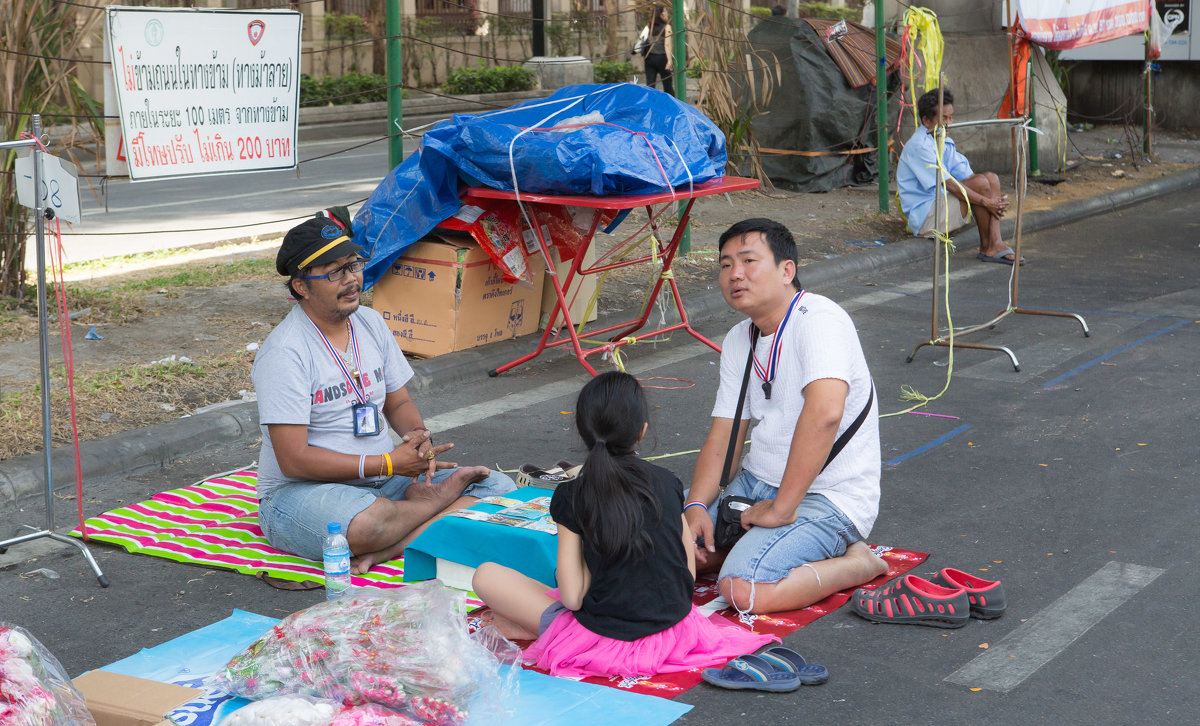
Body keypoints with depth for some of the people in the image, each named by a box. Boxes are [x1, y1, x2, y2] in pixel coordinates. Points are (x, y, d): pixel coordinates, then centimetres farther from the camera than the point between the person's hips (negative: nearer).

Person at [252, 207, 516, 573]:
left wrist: (420, 435, -8)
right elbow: (294, 460, -21)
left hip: (385, 480, 8)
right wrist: (389, 464, -22)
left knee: (500, 488, -6)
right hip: (299, 492, -7)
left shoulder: (371, 323, 7)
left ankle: (387, 548, -22)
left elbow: (398, 402, 17)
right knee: (367, 522, -42)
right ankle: (438, 499, -10)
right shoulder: (286, 351, -18)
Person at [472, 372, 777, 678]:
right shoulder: (668, 482, 0)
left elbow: (572, 597, -13)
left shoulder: (572, 496, -11)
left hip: (606, 639, -4)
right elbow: (690, 573, 6)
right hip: (674, 628, 4)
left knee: (486, 575, 5)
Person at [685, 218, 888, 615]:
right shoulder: (737, 341, 10)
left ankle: (856, 563, -5)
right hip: (758, 482, 8)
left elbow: (824, 413, -34)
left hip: (830, 497, -8)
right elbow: (722, 437, 10)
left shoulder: (818, 318, -18)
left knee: (742, 589, -28)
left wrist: (781, 509, -29)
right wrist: (696, 506, -8)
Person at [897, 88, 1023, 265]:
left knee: (991, 178, -5)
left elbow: (967, 176, 6)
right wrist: (986, 202, -22)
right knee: (981, 183, -21)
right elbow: (949, 184, -22)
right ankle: (986, 247, -9)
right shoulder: (919, 146, -17)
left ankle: (996, 245, -17)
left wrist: (996, 197, -12)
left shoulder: (946, 143, 13)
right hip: (923, 216, -9)